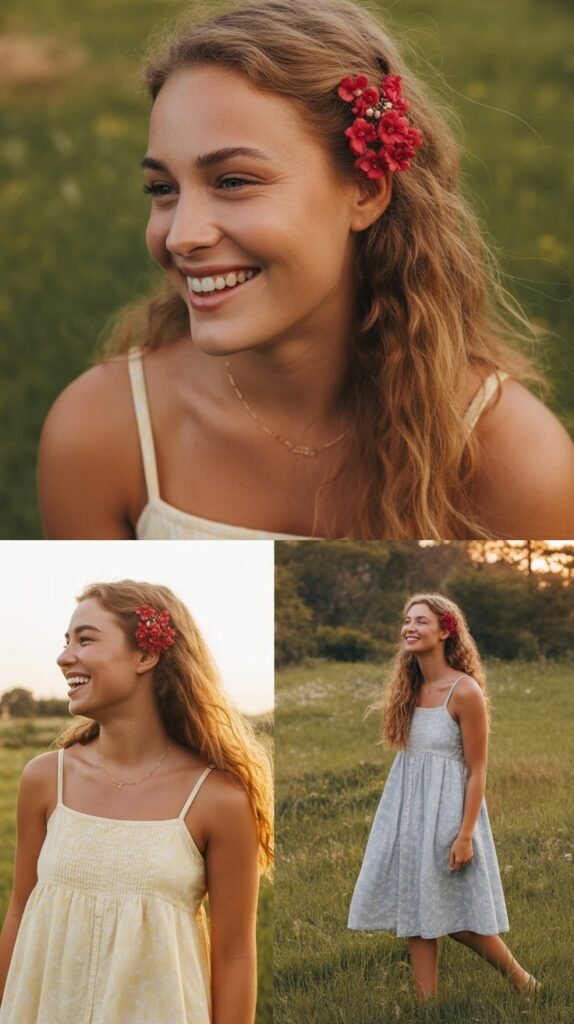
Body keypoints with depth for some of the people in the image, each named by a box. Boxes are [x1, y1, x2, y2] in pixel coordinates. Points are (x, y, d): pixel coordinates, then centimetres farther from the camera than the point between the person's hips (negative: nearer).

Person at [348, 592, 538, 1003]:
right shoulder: (411, 688, 5)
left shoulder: (465, 692, -15)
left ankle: (521, 980, 22)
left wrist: (465, 835, -17)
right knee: (416, 911, 7)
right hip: (408, 812, 7)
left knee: (457, 916, 1)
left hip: (446, 810, -7)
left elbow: (477, 771, -14)